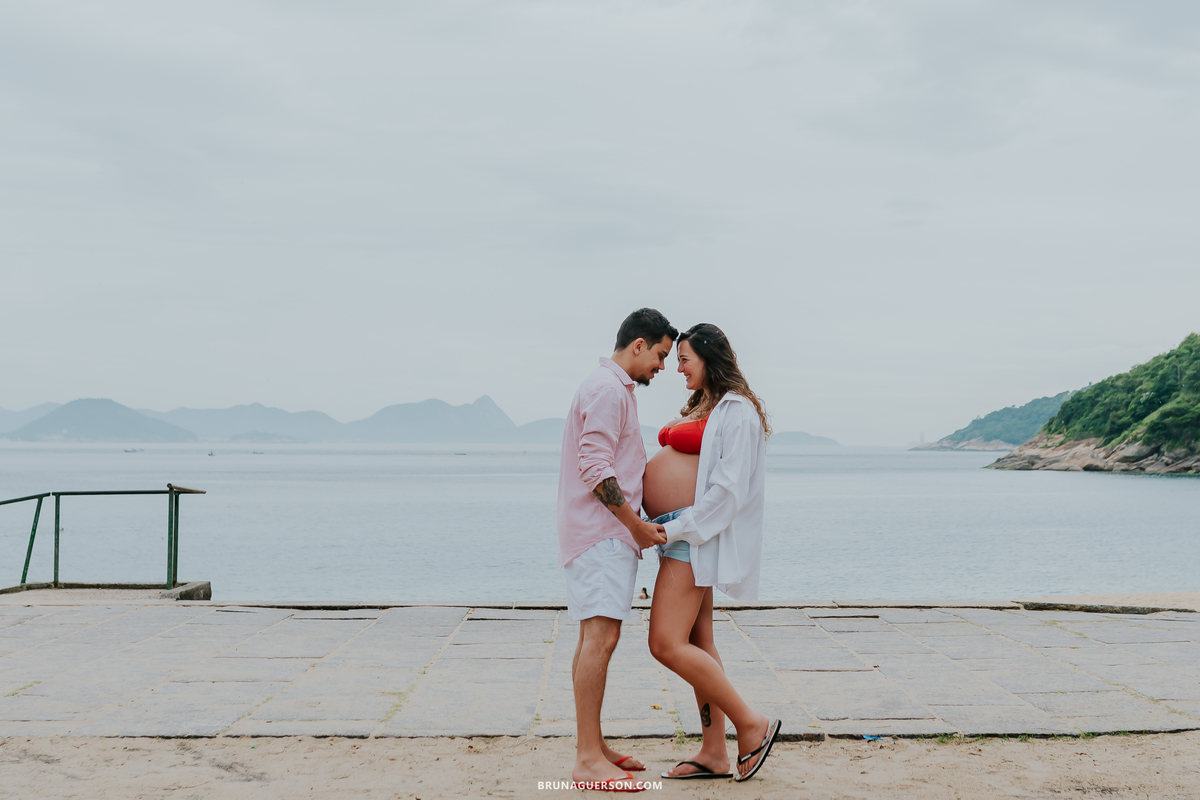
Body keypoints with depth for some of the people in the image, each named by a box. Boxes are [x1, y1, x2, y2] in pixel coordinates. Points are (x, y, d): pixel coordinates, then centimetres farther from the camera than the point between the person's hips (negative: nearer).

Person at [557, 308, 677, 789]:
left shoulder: (614, 389, 23)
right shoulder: (608, 388, -11)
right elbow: (595, 467, -19)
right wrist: (638, 525, -15)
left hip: (605, 534, 11)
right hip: (601, 532, -11)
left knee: (594, 638, 10)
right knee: (601, 637, -14)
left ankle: (593, 748, 15)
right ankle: (588, 759, -14)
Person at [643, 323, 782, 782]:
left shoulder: (737, 411, -12)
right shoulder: (701, 407, 18)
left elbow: (729, 489, -19)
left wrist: (678, 528, -19)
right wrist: (666, 528, 9)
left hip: (696, 532, -10)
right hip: (681, 534, 10)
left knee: (667, 645, -15)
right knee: (697, 644, 10)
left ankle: (752, 725, -4)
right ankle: (714, 754, 15)